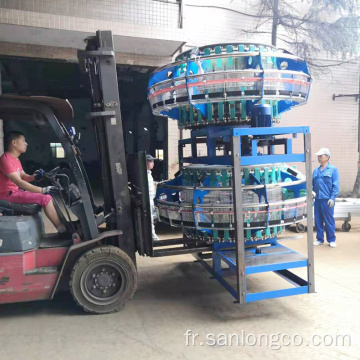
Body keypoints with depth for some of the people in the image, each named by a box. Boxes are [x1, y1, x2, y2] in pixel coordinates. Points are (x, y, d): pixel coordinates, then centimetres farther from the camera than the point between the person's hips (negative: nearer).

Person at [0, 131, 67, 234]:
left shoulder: (15, 159, 15)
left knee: (48, 196, 7)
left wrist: (34, 177, -9)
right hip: (8, 194, -10)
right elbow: (19, 182, -28)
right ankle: (62, 230, -15)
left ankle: (63, 223, 4)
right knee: (45, 198, -21)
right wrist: (42, 190, -33)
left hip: (16, 191, 10)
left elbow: (23, 177, 15)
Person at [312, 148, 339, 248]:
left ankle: (331, 240, 13)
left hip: (327, 199, -5)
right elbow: (312, 185, 16)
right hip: (317, 199, 5)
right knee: (318, 220, 9)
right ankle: (320, 239, 20)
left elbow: (335, 186, -6)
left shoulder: (333, 169, -1)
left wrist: (332, 198, -13)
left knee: (329, 220, 1)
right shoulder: (316, 171, 13)